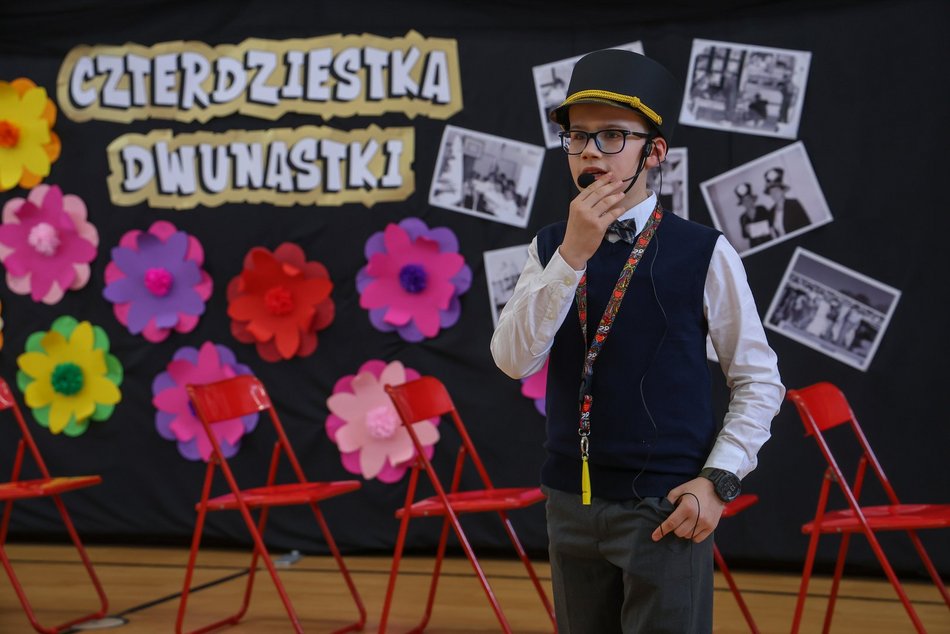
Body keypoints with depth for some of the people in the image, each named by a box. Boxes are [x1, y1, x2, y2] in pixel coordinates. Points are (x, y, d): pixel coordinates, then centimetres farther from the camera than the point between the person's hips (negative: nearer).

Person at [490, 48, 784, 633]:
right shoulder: (549, 248, 5)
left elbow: (760, 382, -2)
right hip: (572, 502, 4)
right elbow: (514, 360, -10)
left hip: (666, 510, -4)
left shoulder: (704, 254, -6)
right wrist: (573, 254, -18)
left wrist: (718, 481, -11)